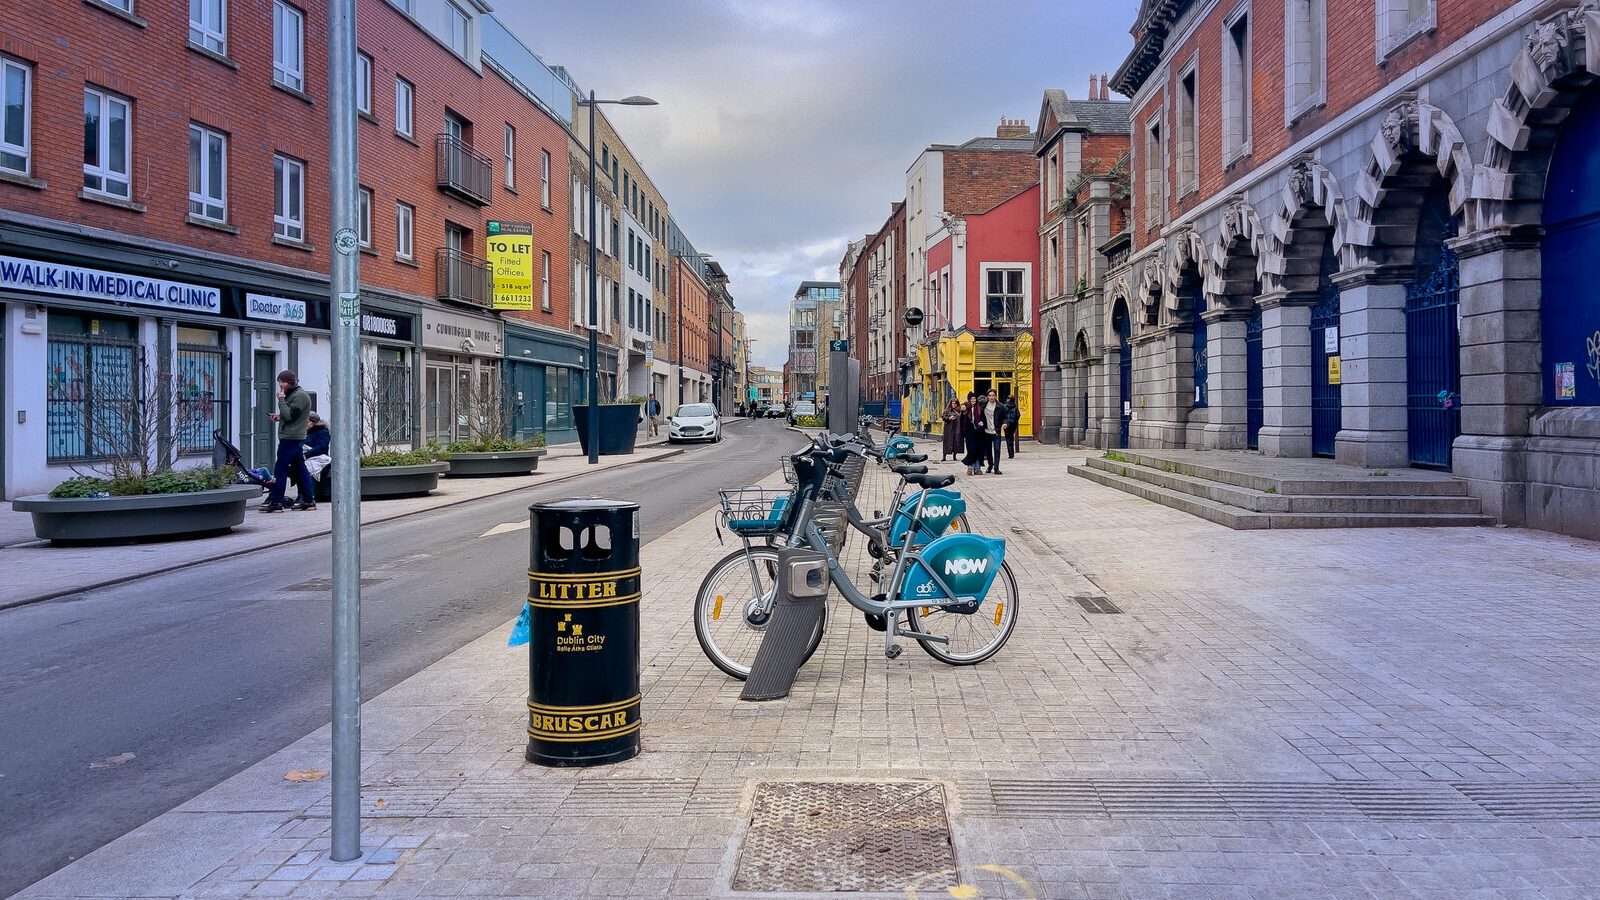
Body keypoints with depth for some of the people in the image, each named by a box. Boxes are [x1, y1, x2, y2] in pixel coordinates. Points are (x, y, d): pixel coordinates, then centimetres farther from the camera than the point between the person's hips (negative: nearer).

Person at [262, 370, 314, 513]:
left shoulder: (300, 395, -13)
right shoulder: (293, 394, 19)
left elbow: (290, 416, -21)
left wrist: (281, 399, -14)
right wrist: (279, 416, 10)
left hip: (291, 438, -10)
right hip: (296, 438, 10)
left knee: (280, 469, -8)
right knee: (300, 469, 9)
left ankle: (275, 503, -7)